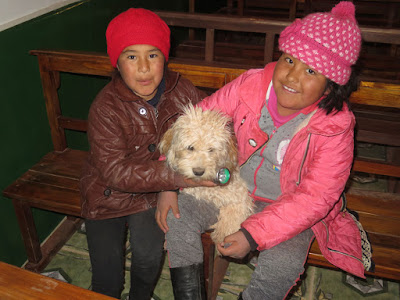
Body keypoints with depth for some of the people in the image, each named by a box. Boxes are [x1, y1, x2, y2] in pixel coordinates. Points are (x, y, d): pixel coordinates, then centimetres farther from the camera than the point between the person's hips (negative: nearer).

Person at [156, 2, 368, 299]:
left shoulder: (335, 128, -21)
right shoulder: (250, 85, -17)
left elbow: (314, 197, -20)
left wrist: (253, 234, -28)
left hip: (289, 208, -2)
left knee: (283, 265, -27)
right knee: (178, 213, -15)